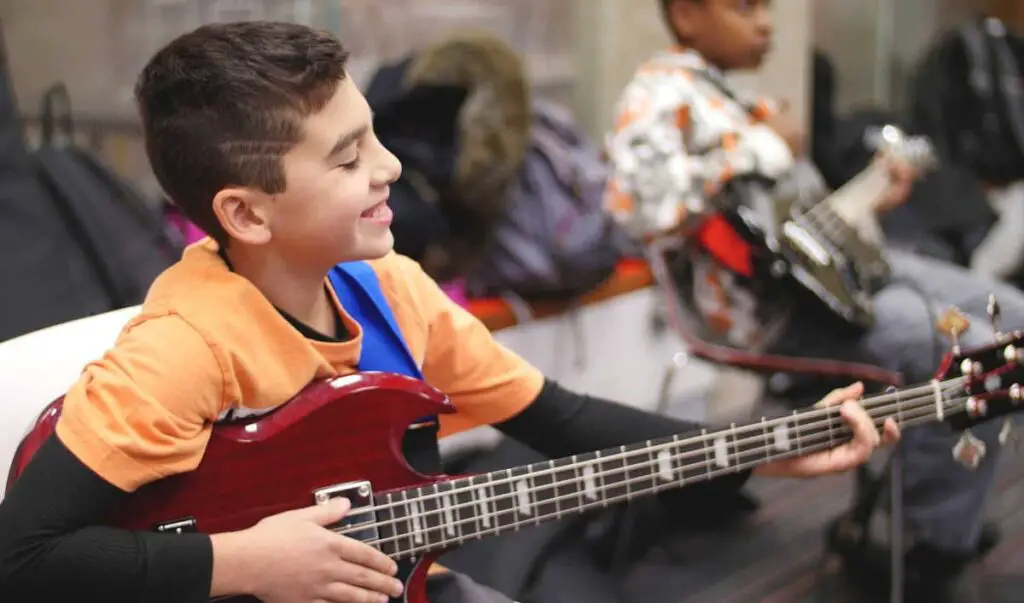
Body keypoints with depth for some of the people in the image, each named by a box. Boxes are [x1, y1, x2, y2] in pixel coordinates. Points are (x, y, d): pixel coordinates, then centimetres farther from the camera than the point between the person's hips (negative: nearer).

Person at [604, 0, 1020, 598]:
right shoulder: (661, 94, -11)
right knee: (976, 357, -19)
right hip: (765, 301, -10)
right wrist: (764, 150, -21)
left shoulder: (734, 96, 19)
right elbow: (645, 202, -30)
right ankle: (939, 542, 2)